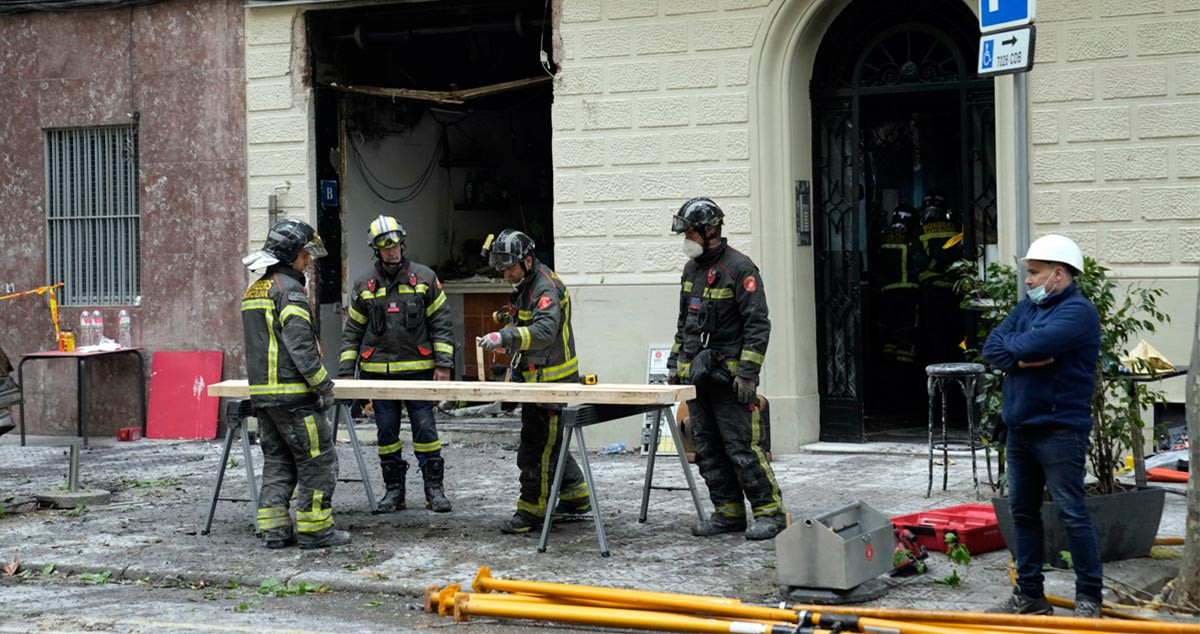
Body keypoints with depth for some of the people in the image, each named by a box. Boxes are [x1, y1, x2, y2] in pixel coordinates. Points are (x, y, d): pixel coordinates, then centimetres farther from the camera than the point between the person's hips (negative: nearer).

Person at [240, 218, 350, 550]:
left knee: (277, 461, 13)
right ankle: (314, 530, 1)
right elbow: (300, 345, -20)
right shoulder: (288, 289, -14)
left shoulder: (252, 292, 17)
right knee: (318, 461, -1)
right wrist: (324, 386, -13)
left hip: (262, 393, 9)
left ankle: (275, 530, 12)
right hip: (294, 395, -9)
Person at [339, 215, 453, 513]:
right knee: (387, 431, 6)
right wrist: (346, 371, 3)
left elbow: (441, 323, 2)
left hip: (417, 369, -2)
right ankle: (394, 489, 15)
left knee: (425, 429, -3)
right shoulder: (364, 284, 6)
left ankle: (434, 488, 6)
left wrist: (443, 364, -5)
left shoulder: (424, 277, 2)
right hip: (378, 372, 2)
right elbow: (352, 330, 10)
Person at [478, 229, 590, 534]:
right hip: (536, 377, 11)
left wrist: (505, 337, -40)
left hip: (553, 381, -10)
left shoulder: (547, 287, -18)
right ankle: (575, 497, 27)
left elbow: (544, 331, -32)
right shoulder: (524, 286, 14)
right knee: (548, 443, 17)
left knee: (539, 447, -6)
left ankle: (531, 510, -1)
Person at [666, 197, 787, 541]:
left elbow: (758, 324, -15)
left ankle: (769, 511, -1)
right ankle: (728, 512, 16)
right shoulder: (692, 269, 14)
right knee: (707, 449, 9)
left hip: (728, 376, -8)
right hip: (695, 374, 8)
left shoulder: (739, 268, -11)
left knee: (741, 446, -10)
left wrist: (748, 373, -20)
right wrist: (674, 363, 18)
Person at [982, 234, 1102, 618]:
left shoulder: (1078, 311, -11)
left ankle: (1089, 597, 1)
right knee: (1023, 511, 11)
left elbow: (1036, 344, -25)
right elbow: (991, 349, 6)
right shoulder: (1027, 306, 15)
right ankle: (1029, 595, 19)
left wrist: (1010, 344, -4)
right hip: (1020, 428, 8)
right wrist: (1021, 358, -13)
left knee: (1072, 513, -6)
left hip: (1059, 430, -8)